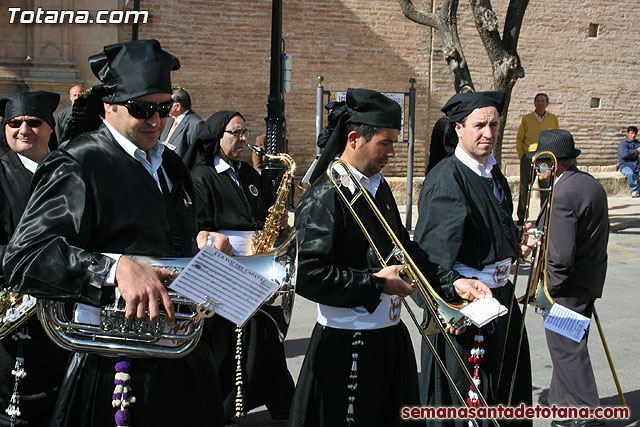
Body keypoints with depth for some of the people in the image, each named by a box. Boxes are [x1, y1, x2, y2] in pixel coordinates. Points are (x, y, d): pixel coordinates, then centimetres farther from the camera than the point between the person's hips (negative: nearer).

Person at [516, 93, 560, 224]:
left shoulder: (553, 119, 9)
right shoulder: (526, 119, 7)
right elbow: (519, 138, 9)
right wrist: (521, 156, -1)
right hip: (528, 157, 0)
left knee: (546, 188, -1)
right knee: (524, 187, 0)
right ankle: (521, 217, 9)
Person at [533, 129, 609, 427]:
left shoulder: (562, 196, -25)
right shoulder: (592, 184, 6)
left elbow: (561, 256, -27)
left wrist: (547, 287, -13)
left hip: (566, 287, -10)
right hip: (590, 280, 10)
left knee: (567, 349, 3)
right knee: (570, 346, 20)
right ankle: (562, 401, 34)